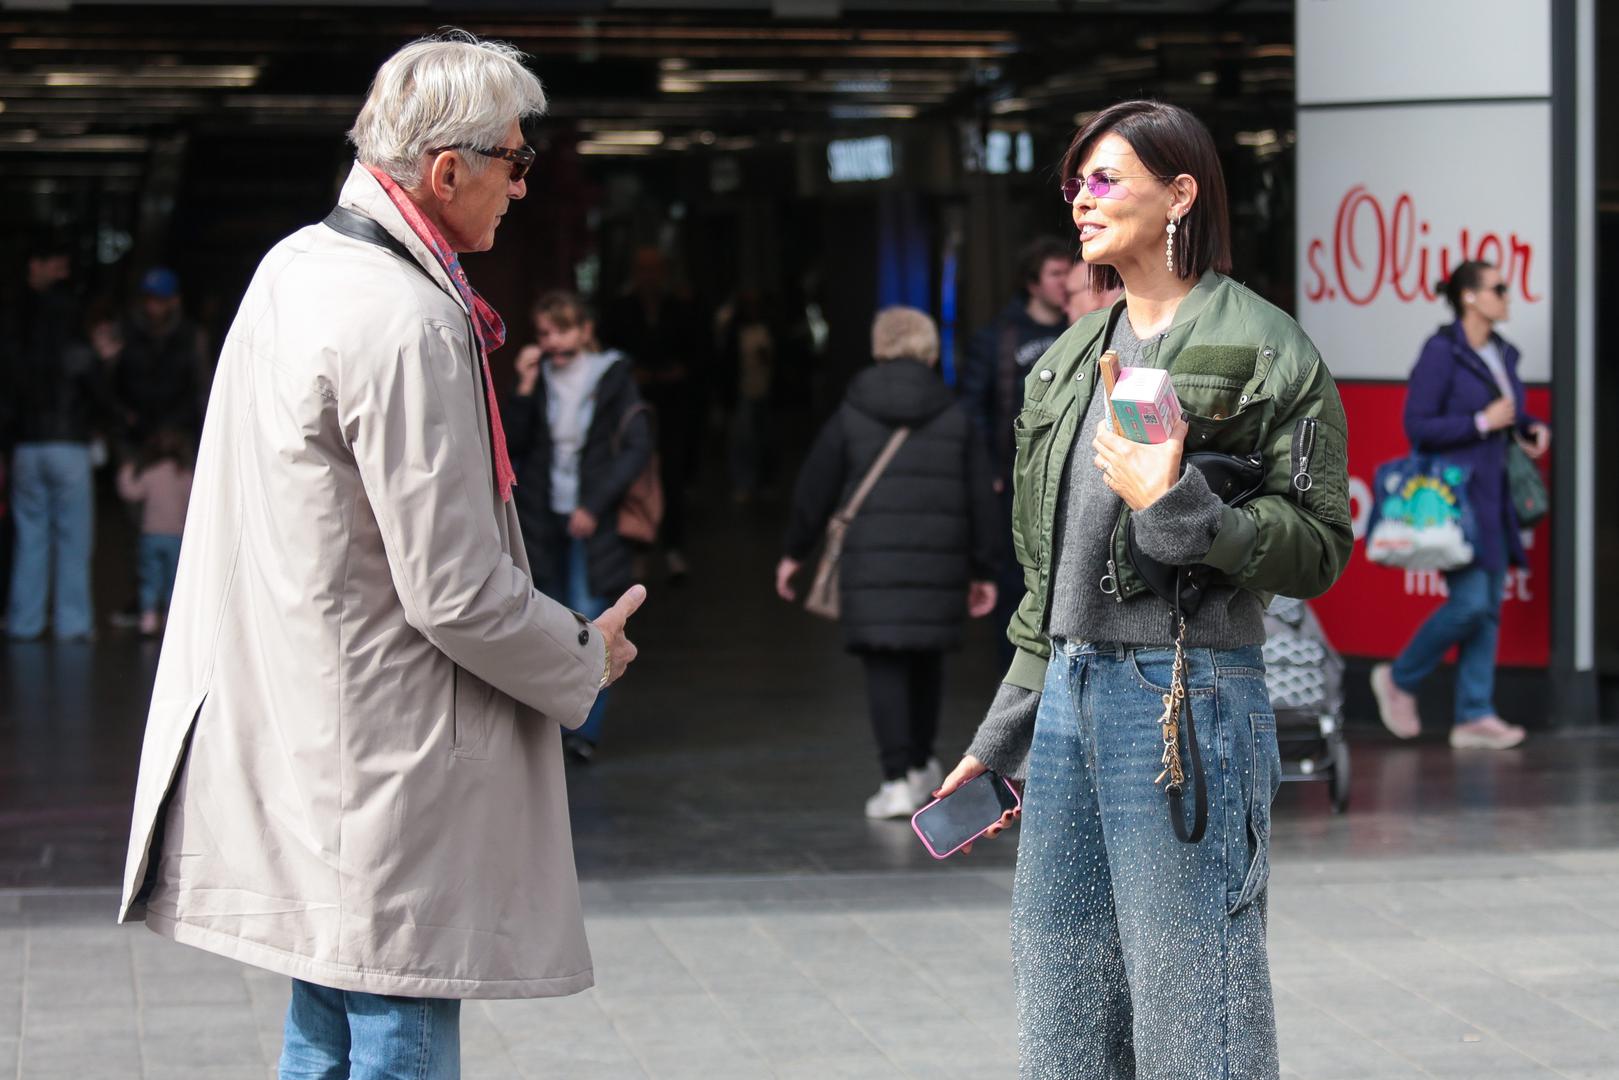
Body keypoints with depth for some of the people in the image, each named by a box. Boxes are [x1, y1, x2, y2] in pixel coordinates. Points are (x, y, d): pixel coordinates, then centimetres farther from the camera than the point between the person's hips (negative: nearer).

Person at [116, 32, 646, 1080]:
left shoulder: (294, 267, 9)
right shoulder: (406, 327, -21)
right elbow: (456, 593, -21)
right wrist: (584, 659, -3)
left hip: (298, 744, 10)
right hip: (386, 772, -10)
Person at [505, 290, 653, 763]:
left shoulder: (613, 378, -2)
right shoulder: (539, 379, 7)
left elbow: (638, 447, -6)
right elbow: (512, 444, 0)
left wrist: (595, 506, -11)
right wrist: (524, 388, -10)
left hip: (593, 521, -3)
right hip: (542, 520, 4)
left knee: (587, 622, -11)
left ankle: (586, 729, -4)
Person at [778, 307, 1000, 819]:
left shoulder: (850, 416, 3)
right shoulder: (957, 418, 6)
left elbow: (815, 488, 5)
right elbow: (981, 498, 6)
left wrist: (795, 551, 17)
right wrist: (983, 570, 12)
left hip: (871, 560, -2)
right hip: (938, 560, 2)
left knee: (884, 666, -2)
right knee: (927, 658, 18)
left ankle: (897, 779, -11)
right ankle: (922, 763, 32)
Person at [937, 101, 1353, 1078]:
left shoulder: (1263, 352, -6)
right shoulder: (1073, 359, 16)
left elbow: (1320, 548, -10)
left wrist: (1176, 509, -23)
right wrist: (1003, 734, 20)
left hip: (1187, 698, -8)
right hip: (1068, 695, 8)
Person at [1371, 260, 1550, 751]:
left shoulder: (1501, 354, 13)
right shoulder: (1442, 352, -12)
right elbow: (1417, 426, -16)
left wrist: (1532, 430, 4)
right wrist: (1482, 422, -17)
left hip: (1493, 496, 8)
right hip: (1454, 495, -8)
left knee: (1489, 607, 5)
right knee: (1470, 602, -12)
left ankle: (1475, 716, 9)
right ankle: (1399, 679, 9)